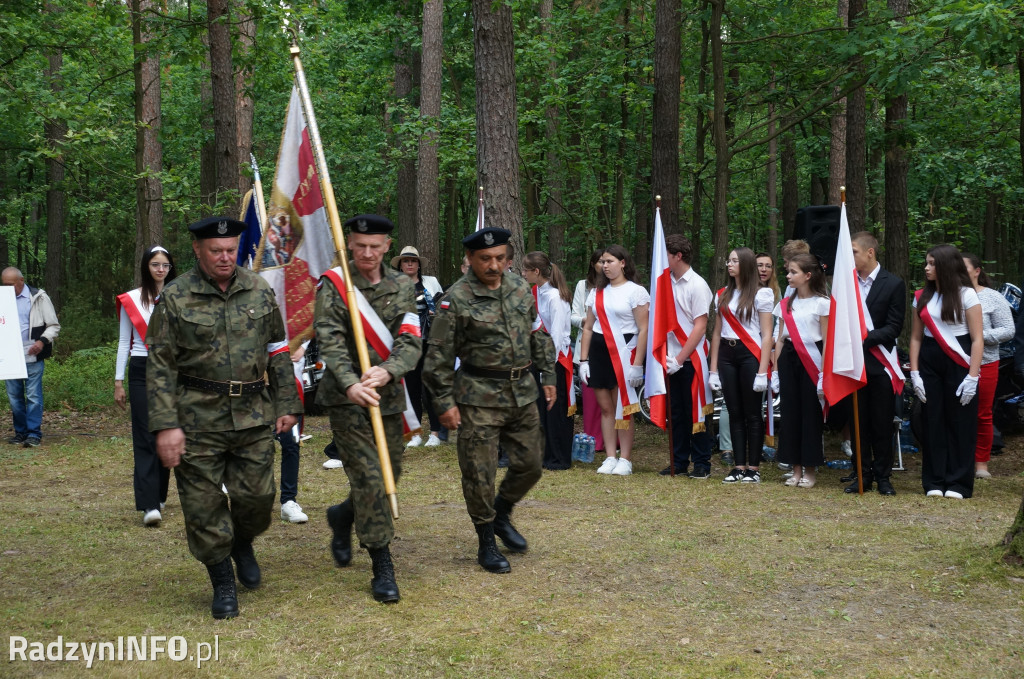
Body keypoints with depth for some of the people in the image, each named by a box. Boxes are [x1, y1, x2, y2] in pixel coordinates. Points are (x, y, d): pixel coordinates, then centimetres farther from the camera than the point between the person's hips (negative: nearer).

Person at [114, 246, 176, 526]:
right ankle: (149, 505, -15)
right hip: (141, 371, -2)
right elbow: (124, 343, 8)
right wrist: (118, 382, 4)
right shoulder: (131, 300, 5)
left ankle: (158, 495, 21)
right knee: (145, 439, -9)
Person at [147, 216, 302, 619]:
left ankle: (242, 545, 37)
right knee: (203, 505, 1)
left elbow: (278, 352, 12)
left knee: (257, 495, 5)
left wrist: (287, 405, 9)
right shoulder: (176, 298, -4)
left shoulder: (259, 292, 6)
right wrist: (165, 425, -11)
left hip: (254, 415, 3)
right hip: (198, 418, -2)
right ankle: (223, 583, 18)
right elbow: (160, 365, -5)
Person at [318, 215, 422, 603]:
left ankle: (342, 517, 44)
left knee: (390, 473, 14)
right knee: (369, 477, -9)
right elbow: (330, 341, -17)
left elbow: (410, 341, -6)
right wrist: (351, 384, -33)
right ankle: (382, 568, 0)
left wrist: (386, 371, -26)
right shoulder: (333, 285, -6)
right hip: (346, 398, -4)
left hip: (389, 396, 5)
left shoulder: (403, 287, 4)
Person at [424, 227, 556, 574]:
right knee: (479, 473, -1)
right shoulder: (457, 298, -11)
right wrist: (445, 401, -11)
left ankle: (501, 515, 37)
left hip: (523, 392, 5)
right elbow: (439, 354, -9)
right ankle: (486, 544, 15)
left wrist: (548, 376, 14)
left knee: (530, 464, 11)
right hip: (480, 397, -5)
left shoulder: (520, 289, 6)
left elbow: (539, 336, 17)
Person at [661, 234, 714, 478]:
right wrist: (667, 356, 3)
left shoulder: (697, 285, -10)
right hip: (672, 359, 6)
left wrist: (680, 358, -15)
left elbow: (700, 326, -12)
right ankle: (679, 461, 19)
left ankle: (702, 463, 10)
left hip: (691, 359, -6)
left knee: (694, 412, 1)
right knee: (676, 412, 11)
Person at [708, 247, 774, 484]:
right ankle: (739, 466, 10)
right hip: (727, 355, 5)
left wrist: (762, 372, -13)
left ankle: (753, 468, 6)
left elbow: (767, 335, -6)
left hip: (750, 355, -5)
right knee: (735, 413, 6)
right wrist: (713, 370, 10)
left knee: (752, 414, -1)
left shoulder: (761, 294, -3)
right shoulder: (722, 295, 13)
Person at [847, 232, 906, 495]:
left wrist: (865, 337, -19)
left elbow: (894, 327, -6)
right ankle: (861, 473, 14)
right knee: (858, 422, 6)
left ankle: (883, 476, 11)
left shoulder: (894, 284, -1)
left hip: (880, 363, -3)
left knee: (882, 423, 2)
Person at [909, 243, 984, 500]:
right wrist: (914, 373, 1)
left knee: (960, 424, -1)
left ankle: (958, 483, 5)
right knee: (933, 423, 3)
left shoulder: (966, 295, -4)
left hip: (958, 363, -4)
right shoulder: (922, 297, 8)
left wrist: (972, 376, -14)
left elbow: (977, 339, -7)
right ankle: (934, 482, 9)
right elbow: (916, 337, 10)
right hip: (929, 363, 4)